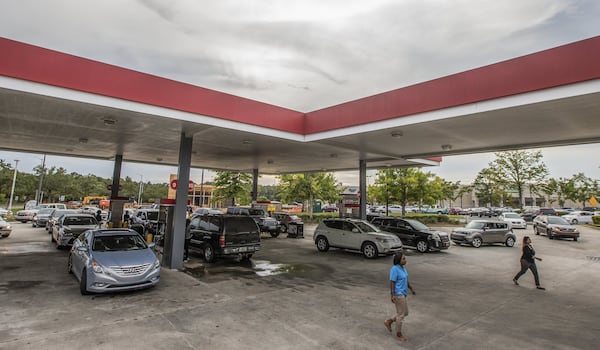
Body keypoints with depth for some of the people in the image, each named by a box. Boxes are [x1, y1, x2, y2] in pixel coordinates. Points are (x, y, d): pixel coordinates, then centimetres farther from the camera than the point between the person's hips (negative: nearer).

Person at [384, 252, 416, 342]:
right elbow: (392, 283, -19)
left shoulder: (402, 268, 9)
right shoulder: (394, 269, -18)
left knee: (405, 313, 16)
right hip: (398, 294, -9)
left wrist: (411, 289, 24)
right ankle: (399, 335, 15)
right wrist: (392, 295, -21)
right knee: (401, 314, 0)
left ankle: (388, 322, 26)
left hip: (402, 294, 9)